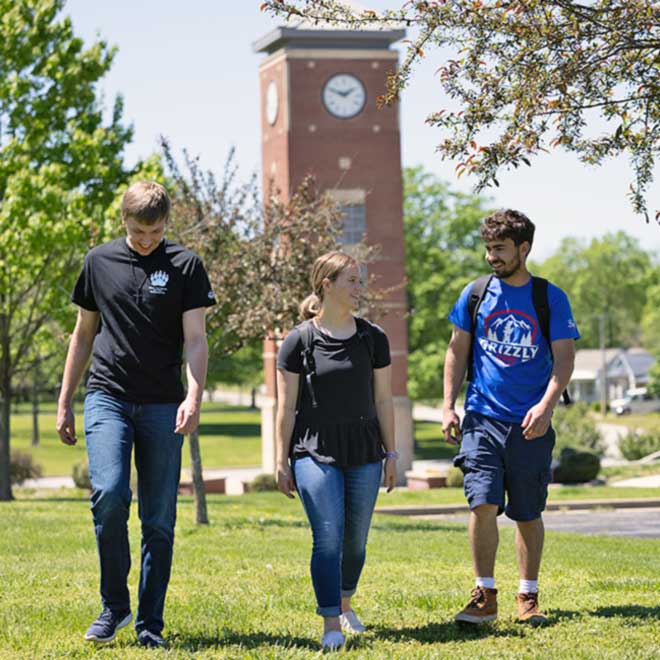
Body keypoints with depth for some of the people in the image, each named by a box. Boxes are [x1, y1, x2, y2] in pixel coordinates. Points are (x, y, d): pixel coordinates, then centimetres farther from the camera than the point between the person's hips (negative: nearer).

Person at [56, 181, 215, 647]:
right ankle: (114, 606, -3)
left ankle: (150, 625, 9)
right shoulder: (100, 262, 8)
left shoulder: (186, 266, 2)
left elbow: (196, 338, -3)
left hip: (163, 407, 0)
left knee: (159, 519, 0)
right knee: (109, 494, -20)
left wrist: (194, 398, -19)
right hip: (108, 398, 1)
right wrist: (65, 403, 14)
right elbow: (84, 334, 16)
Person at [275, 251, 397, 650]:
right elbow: (286, 407, -1)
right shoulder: (300, 340, -3)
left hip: (364, 454, 3)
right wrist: (281, 463, -2)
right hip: (315, 453, -3)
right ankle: (331, 625, -9)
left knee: (355, 540, 10)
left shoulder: (373, 338, 6)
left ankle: (345, 603, 34)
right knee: (328, 538, -12)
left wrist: (391, 454, 9)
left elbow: (384, 400, 10)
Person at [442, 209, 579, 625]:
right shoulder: (476, 294, 6)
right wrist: (449, 406, 4)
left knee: (528, 514, 6)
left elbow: (564, 359, -2)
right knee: (483, 505, -12)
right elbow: (458, 351, 12)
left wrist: (546, 406, -17)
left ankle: (528, 598, 17)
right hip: (482, 418, 1)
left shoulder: (551, 298, 1)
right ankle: (485, 596, -1)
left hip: (531, 423, -1)